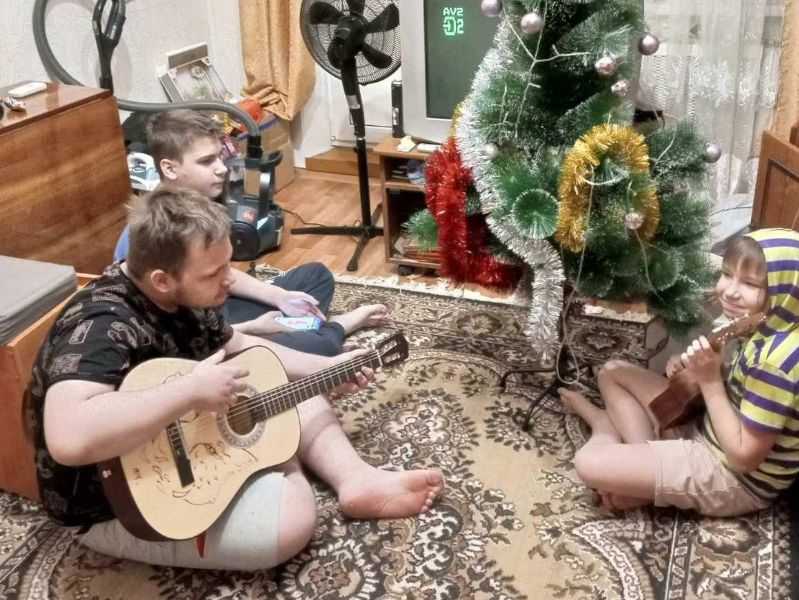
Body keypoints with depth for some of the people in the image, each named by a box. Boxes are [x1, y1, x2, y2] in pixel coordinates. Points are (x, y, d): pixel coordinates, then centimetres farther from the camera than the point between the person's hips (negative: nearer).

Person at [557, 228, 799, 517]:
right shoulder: (765, 330, -3)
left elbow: (744, 456, -26)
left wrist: (710, 381, -24)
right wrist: (698, 371, -5)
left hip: (733, 477, -9)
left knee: (588, 463, -22)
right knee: (612, 371, 14)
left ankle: (607, 431, 10)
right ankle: (646, 455, 2)